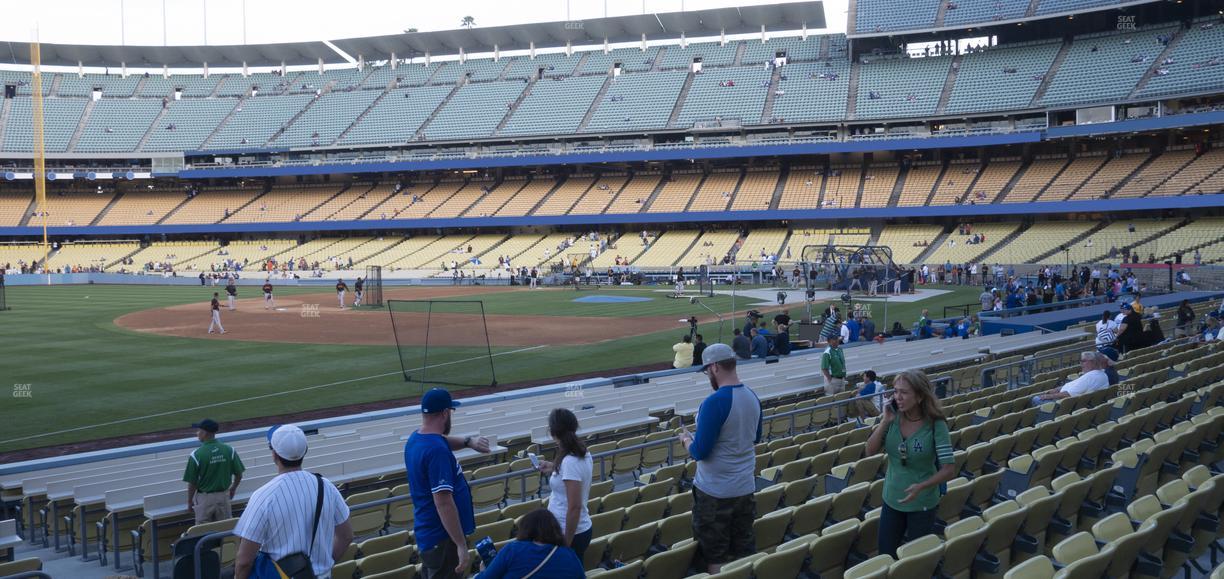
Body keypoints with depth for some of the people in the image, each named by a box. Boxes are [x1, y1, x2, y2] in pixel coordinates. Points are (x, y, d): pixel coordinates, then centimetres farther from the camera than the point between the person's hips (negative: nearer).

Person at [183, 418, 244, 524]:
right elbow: (239, 475, -1)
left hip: (205, 498, -3)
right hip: (224, 496, 3)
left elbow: (192, 483, -11)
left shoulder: (196, 455, -16)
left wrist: (189, 501, 4)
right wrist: (233, 488, 18)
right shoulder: (229, 450, -7)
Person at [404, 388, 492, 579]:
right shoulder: (437, 450, -23)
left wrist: (468, 442, 11)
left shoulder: (415, 439, 6)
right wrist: (461, 545, -24)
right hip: (443, 539, -10)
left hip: (428, 533, 10)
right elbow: (443, 503, -27)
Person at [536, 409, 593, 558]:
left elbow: (575, 507, -24)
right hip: (582, 528, 9)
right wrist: (554, 469, 18)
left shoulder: (570, 462, -24)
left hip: (571, 533, -8)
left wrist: (566, 544, -18)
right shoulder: (582, 454, 1)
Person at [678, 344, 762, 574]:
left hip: (715, 492, -7)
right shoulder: (753, 397, 3)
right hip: (746, 487, 7)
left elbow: (699, 452, -19)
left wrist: (686, 439, 0)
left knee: (715, 556, 5)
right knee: (745, 550, 16)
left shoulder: (714, 403, -22)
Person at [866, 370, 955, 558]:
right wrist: (885, 421, -19)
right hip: (892, 500, 4)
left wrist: (921, 486, -33)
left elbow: (949, 469, -20)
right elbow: (870, 451, -7)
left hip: (922, 503, -4)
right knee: (886, 555, 12)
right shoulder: (893, 417, -7)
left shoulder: (935, 425, -19)